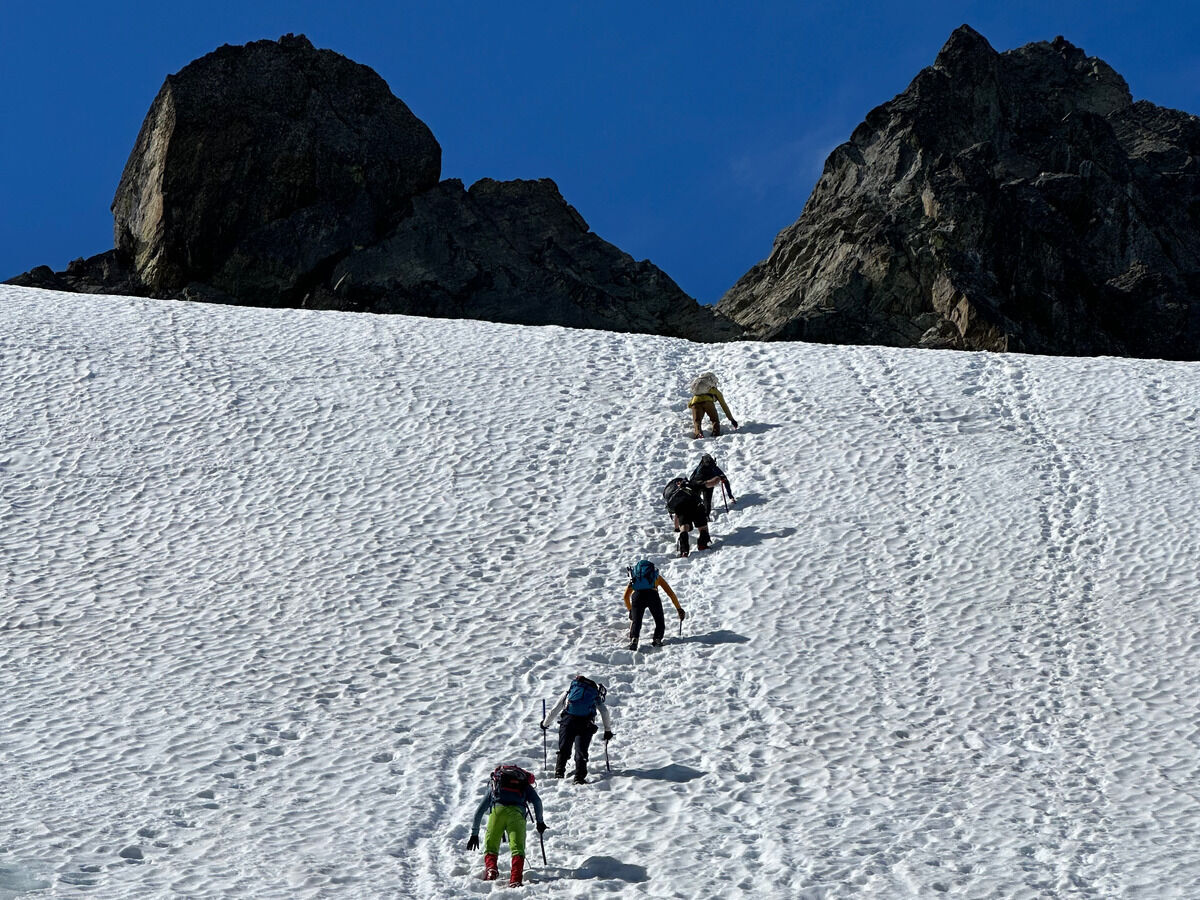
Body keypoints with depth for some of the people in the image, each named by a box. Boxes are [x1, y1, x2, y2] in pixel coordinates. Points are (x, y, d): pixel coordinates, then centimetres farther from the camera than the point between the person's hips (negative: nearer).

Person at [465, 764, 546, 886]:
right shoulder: (525, 785, 34)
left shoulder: (493, 784, 37)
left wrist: (474, 833, 40)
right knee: (517, 847, -5)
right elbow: (537, 801, 15)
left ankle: (491, 868, -19)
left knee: (490, 846, 10)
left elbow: (479, 811, 36)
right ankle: (515, 879, -26)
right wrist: (540, 821, 27)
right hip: (517, 812, -1)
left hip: (497, 809, 1)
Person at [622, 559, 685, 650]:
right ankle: (657, 639, -4)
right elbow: (671, 594, 29)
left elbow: (626, 596, 34)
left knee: (636, 621, 8)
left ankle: (634, 639, -17)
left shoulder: (634, 577, 36)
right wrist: (679, 609, 35)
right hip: (652, 595, -1)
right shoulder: (657, 577, 33)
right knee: (660, 622, 17)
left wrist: (630, 610, 48)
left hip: (637, 596, 1)